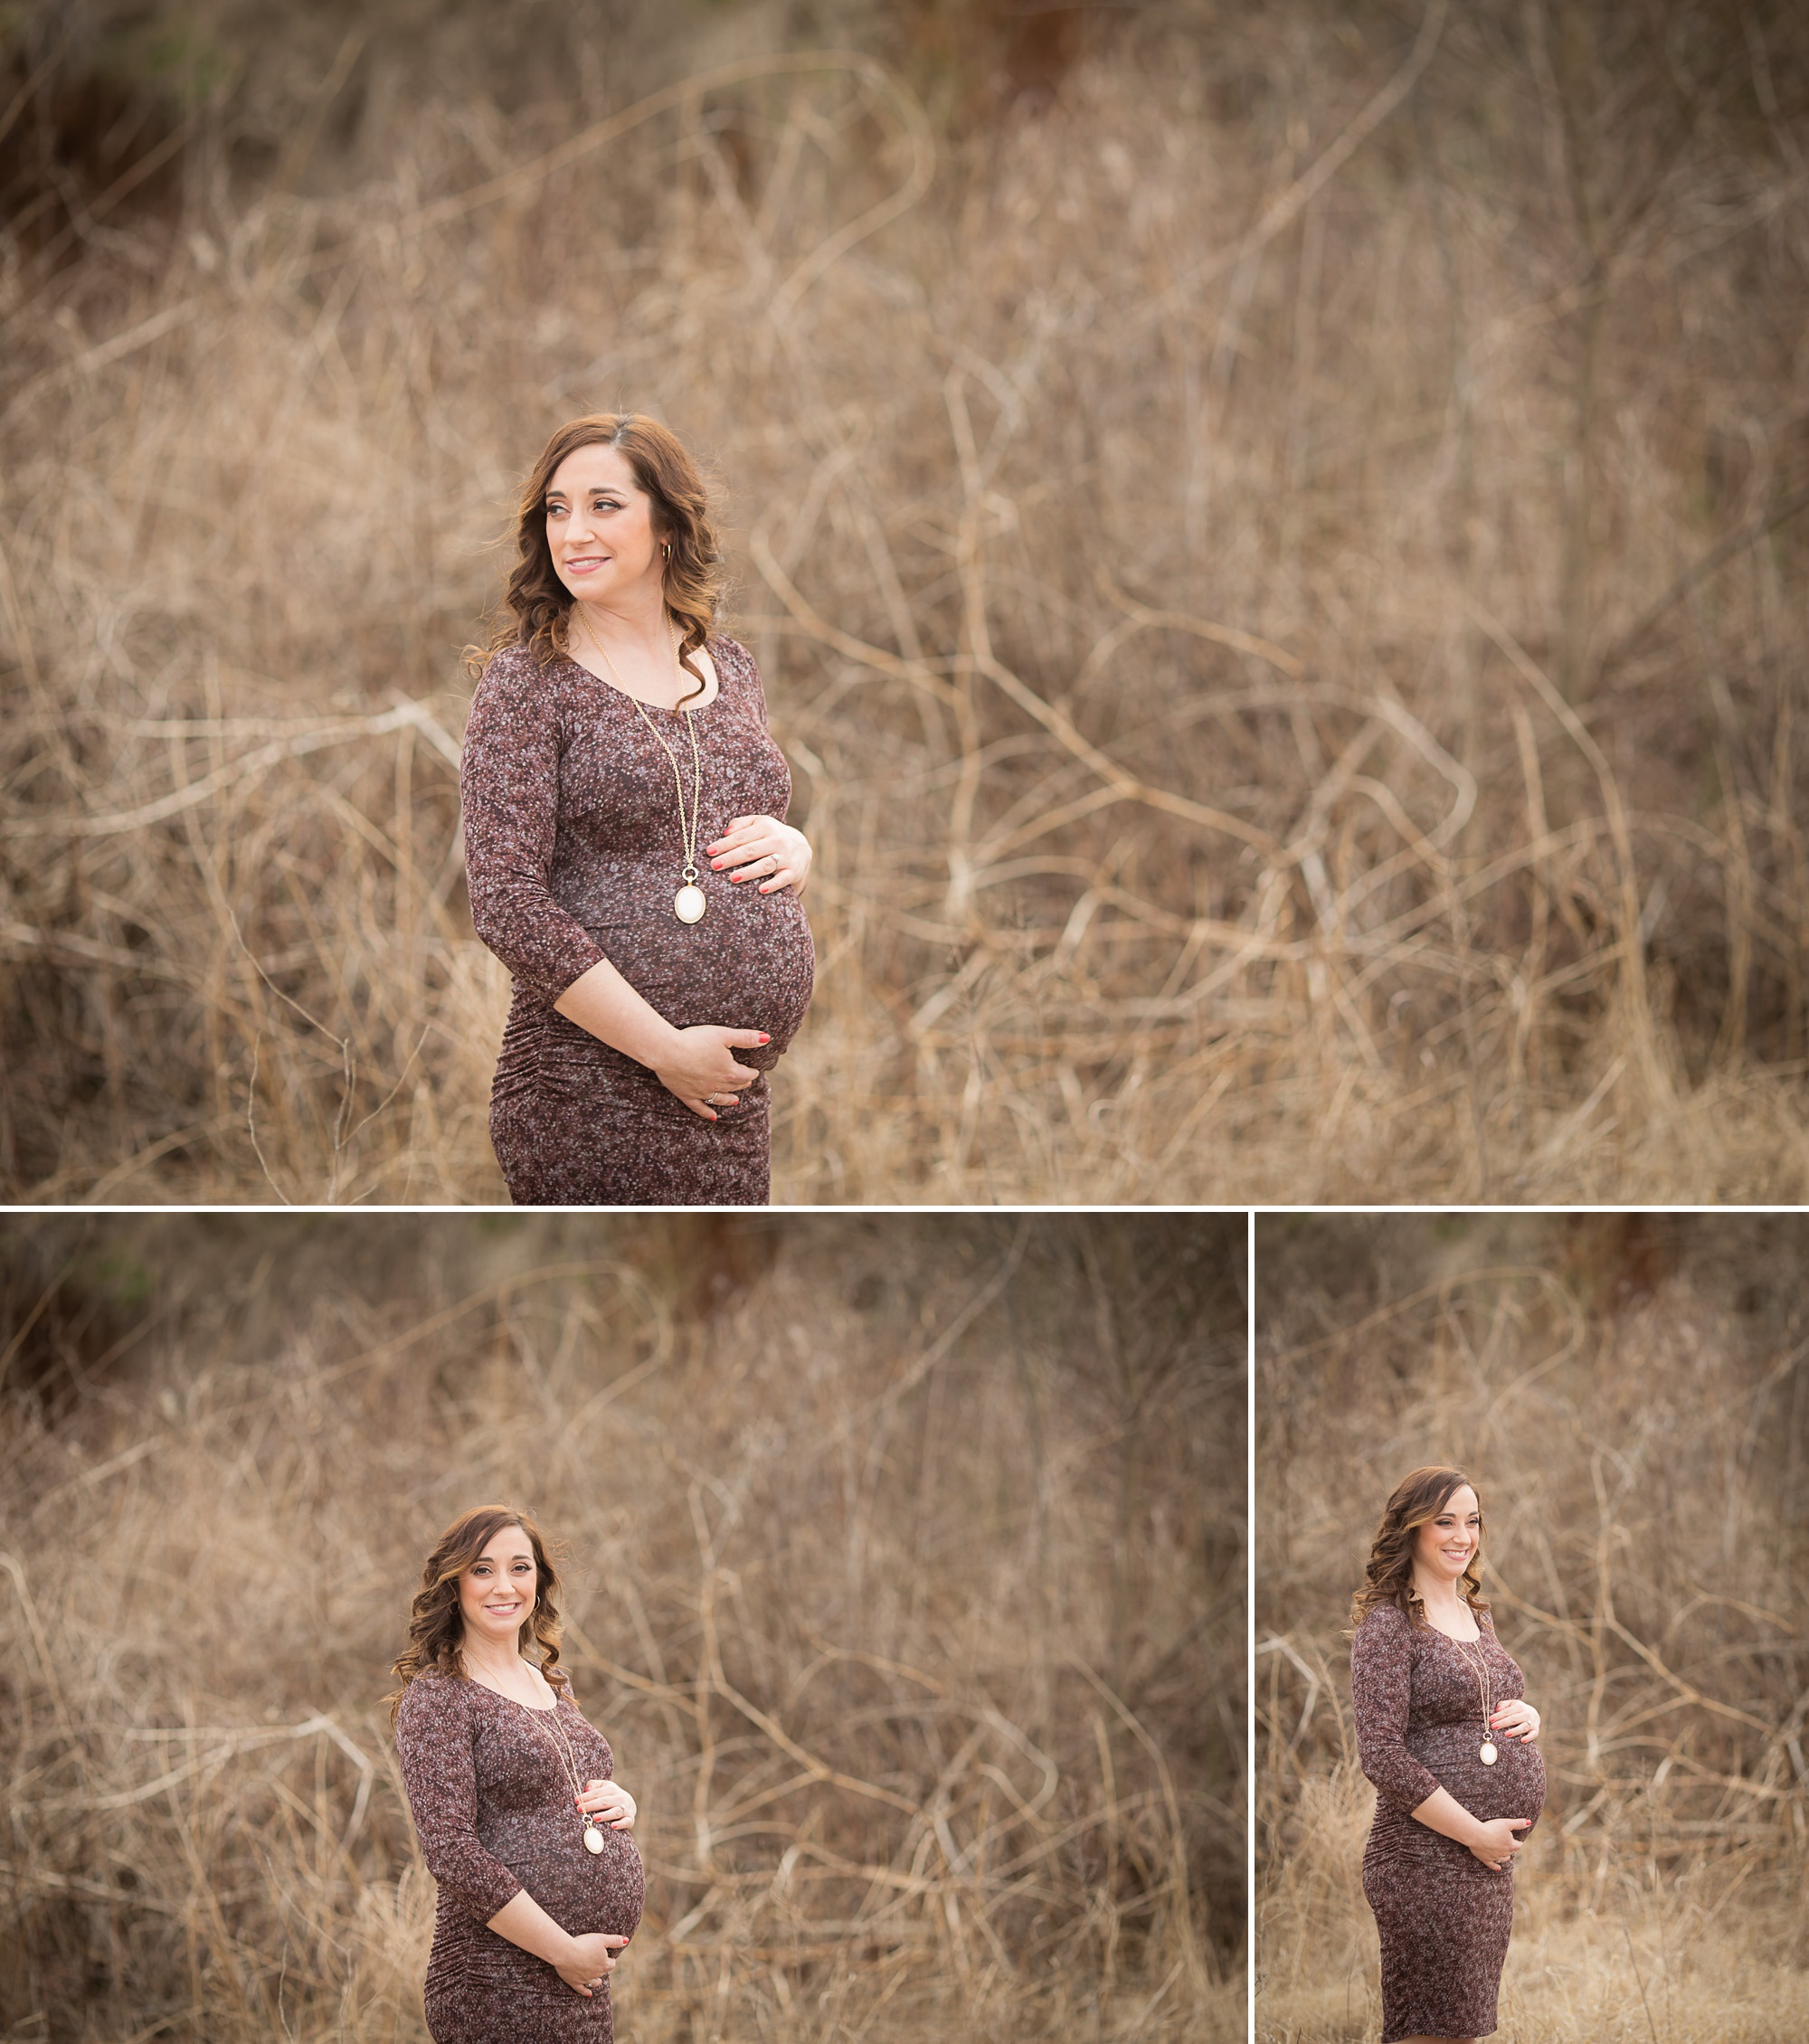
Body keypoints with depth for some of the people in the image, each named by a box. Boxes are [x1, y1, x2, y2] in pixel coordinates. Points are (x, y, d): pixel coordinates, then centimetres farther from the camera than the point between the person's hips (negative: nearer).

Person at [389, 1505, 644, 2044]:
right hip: (502, 1986, -7)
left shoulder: (552, 1684, 15)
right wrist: (565, 1951, -17)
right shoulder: (436, 1697, -8)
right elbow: (453, 1855, -17)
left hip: (586, 1980, 7)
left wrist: (621, 1803, 3)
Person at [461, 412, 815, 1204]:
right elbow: (507, 906, -14)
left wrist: (793, 846, 0)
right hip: (590, 1099, -6)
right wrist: (665, 1049, -17)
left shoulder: (729, 671, 12)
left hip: (733, 1102, 6)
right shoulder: (528, 683, -7)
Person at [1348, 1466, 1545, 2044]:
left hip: (1494, 1861, 8)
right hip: (1427, 1859, -8)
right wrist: (1475, 1834, -16)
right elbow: (1382, 1756, -16)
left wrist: (1526, 1715, 6)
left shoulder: (1477, 1615, 16)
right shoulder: (1387, 1623, -9)